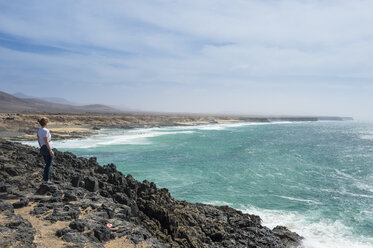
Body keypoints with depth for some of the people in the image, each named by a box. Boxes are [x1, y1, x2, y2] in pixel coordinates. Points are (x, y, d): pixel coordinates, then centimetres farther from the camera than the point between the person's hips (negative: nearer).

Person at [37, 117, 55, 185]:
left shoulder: (39, 130, 10)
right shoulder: (45, 130, -17)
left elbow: (38, 140, 16)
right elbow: (46, 142, -21)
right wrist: (50, 151, -20)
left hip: (43, 149, 9)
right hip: (48, 148, -9)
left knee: (48, 164, 17)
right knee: (48, 165, 0)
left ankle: (47, 179, 18)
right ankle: (45, 180, 3)